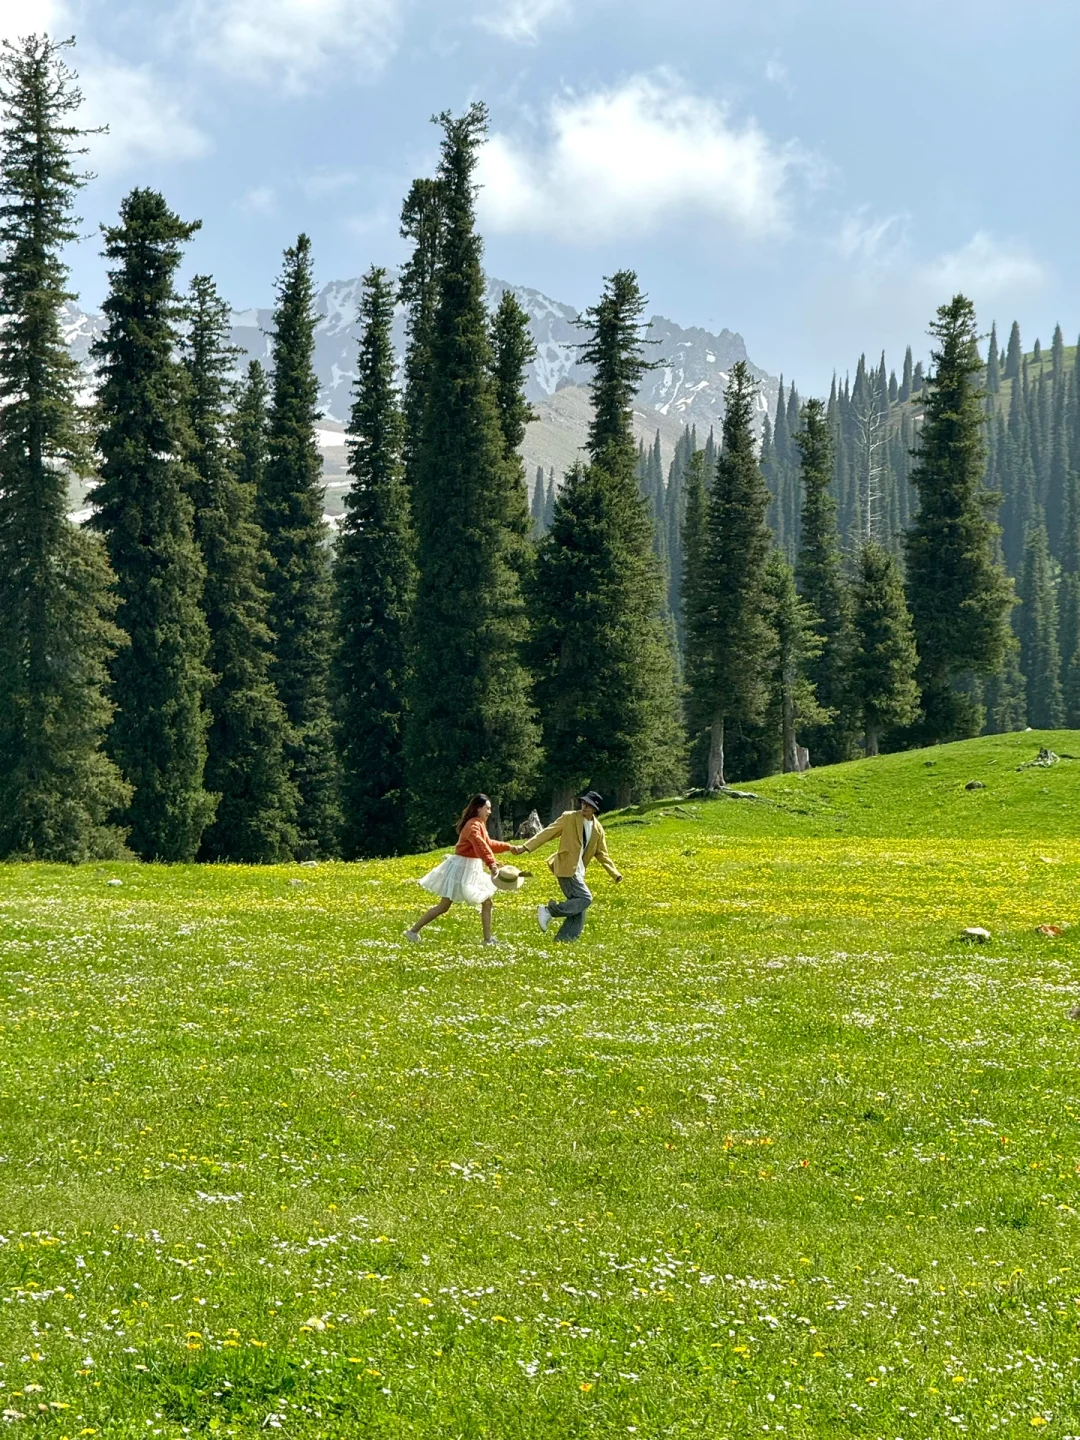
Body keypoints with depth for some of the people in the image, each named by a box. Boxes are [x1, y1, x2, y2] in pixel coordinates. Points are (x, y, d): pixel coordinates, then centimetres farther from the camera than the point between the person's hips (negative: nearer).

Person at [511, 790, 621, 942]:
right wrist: (524, 847, -14)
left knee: (579, 908, 3)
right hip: (567, 867, -7)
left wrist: (615, 874, 8)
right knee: (585, 899, -19)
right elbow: (547, 833, -7)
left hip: (578, 870, 7)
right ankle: (549, 911, -13)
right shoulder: (569, 817, -5)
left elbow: (601, 854, 18)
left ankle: (563, 940, 8)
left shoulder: (598, 829, 11)